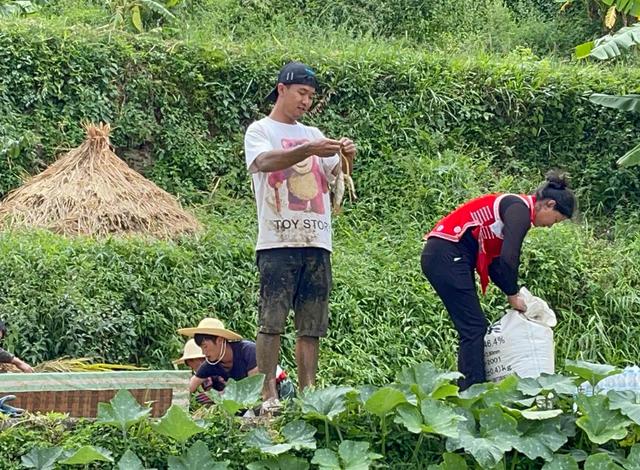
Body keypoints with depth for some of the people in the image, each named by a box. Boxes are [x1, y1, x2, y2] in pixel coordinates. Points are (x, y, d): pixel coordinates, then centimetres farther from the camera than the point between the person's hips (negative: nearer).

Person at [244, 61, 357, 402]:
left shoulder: (313, 135, 22)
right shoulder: (260, 130, 6)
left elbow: (339, 176, 16)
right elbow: (265, 161, -14)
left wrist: (347, 157, -7)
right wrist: (309, 150, -28)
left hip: (317, 242, 5)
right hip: (277, 242, -5)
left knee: (311, 325, 4)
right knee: (272, 321, -8)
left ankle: (308, 393, 7)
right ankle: (268, 392, -7)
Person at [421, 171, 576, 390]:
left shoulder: (515, 207, 20)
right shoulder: (521, 209, -10)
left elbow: (495, 261, 20)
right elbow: (508, 258, -19)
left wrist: (513, 293, 10)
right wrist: (513, 294, -7)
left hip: (442, 257, 10)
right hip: (448, 255, -10)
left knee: (473, 327, 9)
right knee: (474, 327, -10)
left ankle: (466, 391, 8)